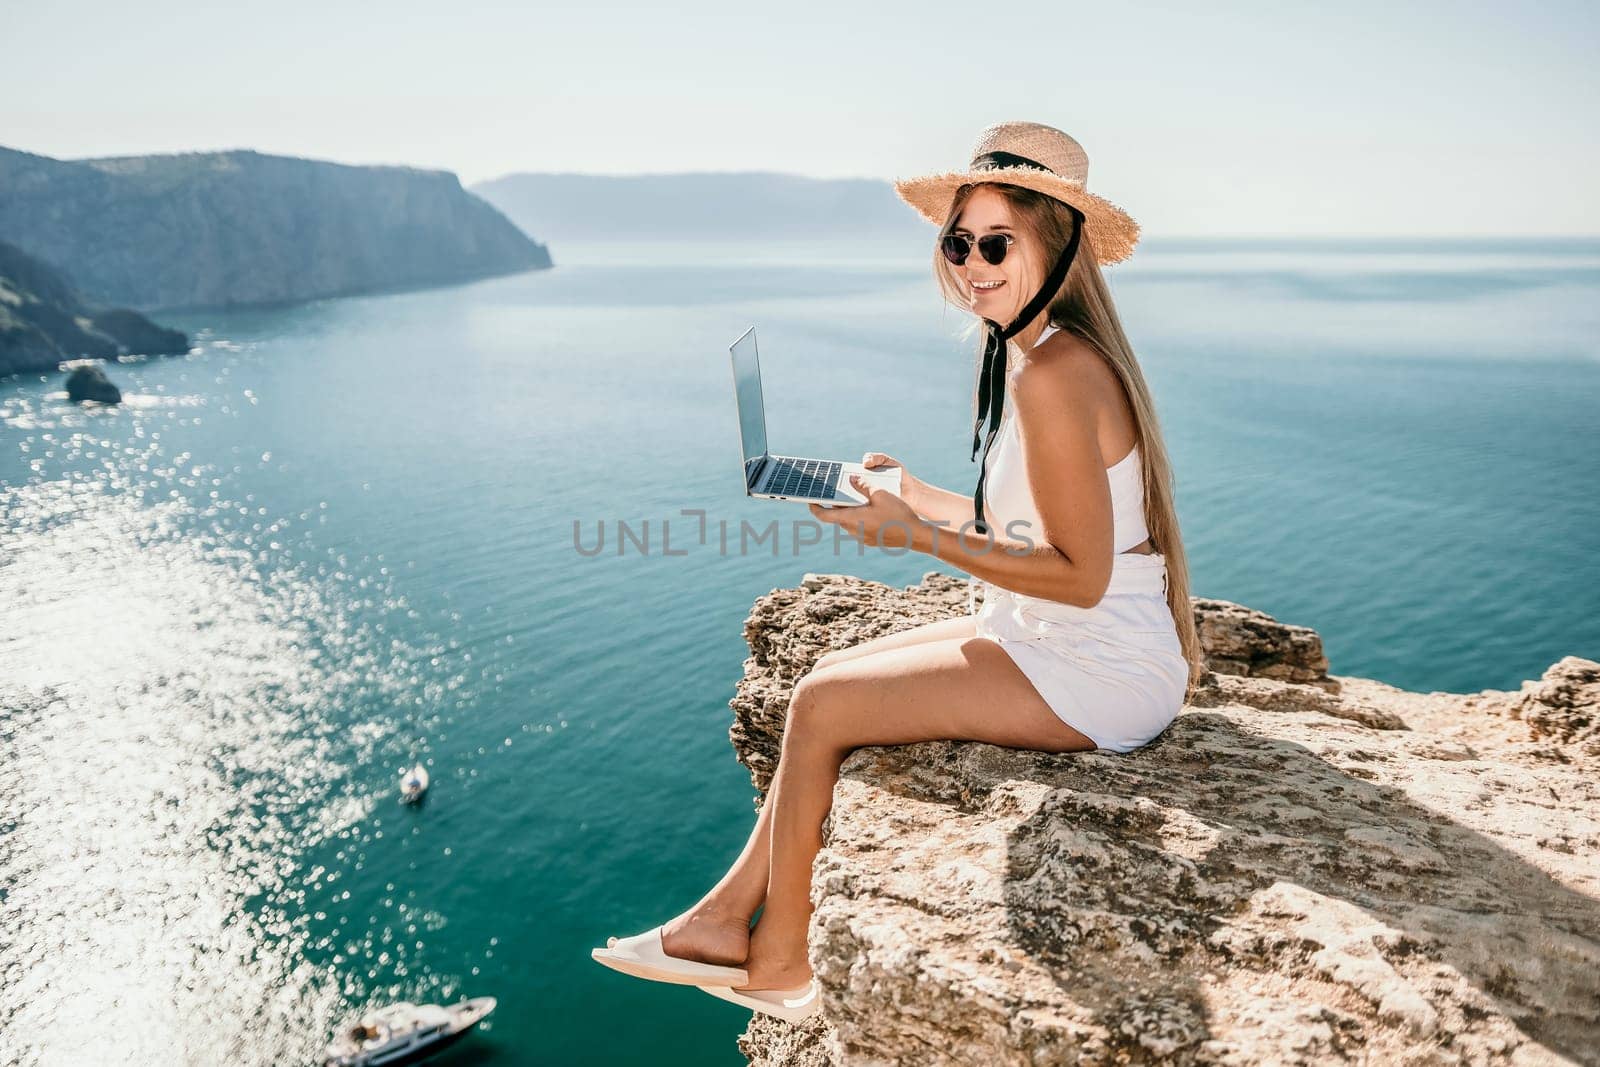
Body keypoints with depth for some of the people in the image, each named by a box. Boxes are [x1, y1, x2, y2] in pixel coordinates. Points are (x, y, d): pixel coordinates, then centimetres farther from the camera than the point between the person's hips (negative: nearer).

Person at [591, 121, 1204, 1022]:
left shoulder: (1052, 374, -23)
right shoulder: (1040, 350, 9)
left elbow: (1081, 574, -24)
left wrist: (917, 536, -21)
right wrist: (918, 495, 3)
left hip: (1097, 675, -10)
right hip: (1061, 643, 10)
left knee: (821, 705, -8)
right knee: (833, 675, 9)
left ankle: (778, 963, 14)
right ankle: (730, 917, 15)